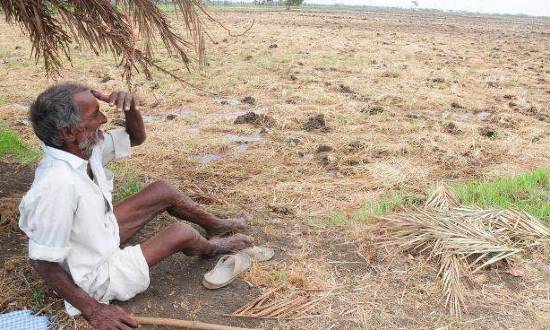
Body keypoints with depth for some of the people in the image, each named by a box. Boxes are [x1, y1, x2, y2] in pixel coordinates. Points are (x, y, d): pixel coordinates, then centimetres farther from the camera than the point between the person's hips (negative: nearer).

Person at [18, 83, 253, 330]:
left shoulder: (85, 146, -13)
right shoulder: (57, 185, -38)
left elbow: (137, 137, 1)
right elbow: (41, 261, -30)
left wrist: (131, 108, -22)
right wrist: (92, 310, -25)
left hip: (101, 235, 8)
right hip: (95, 278, -8)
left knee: (163, 191, 8)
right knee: (181, 233, -6)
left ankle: (216, 226, 32)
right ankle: (211, 247, 30)